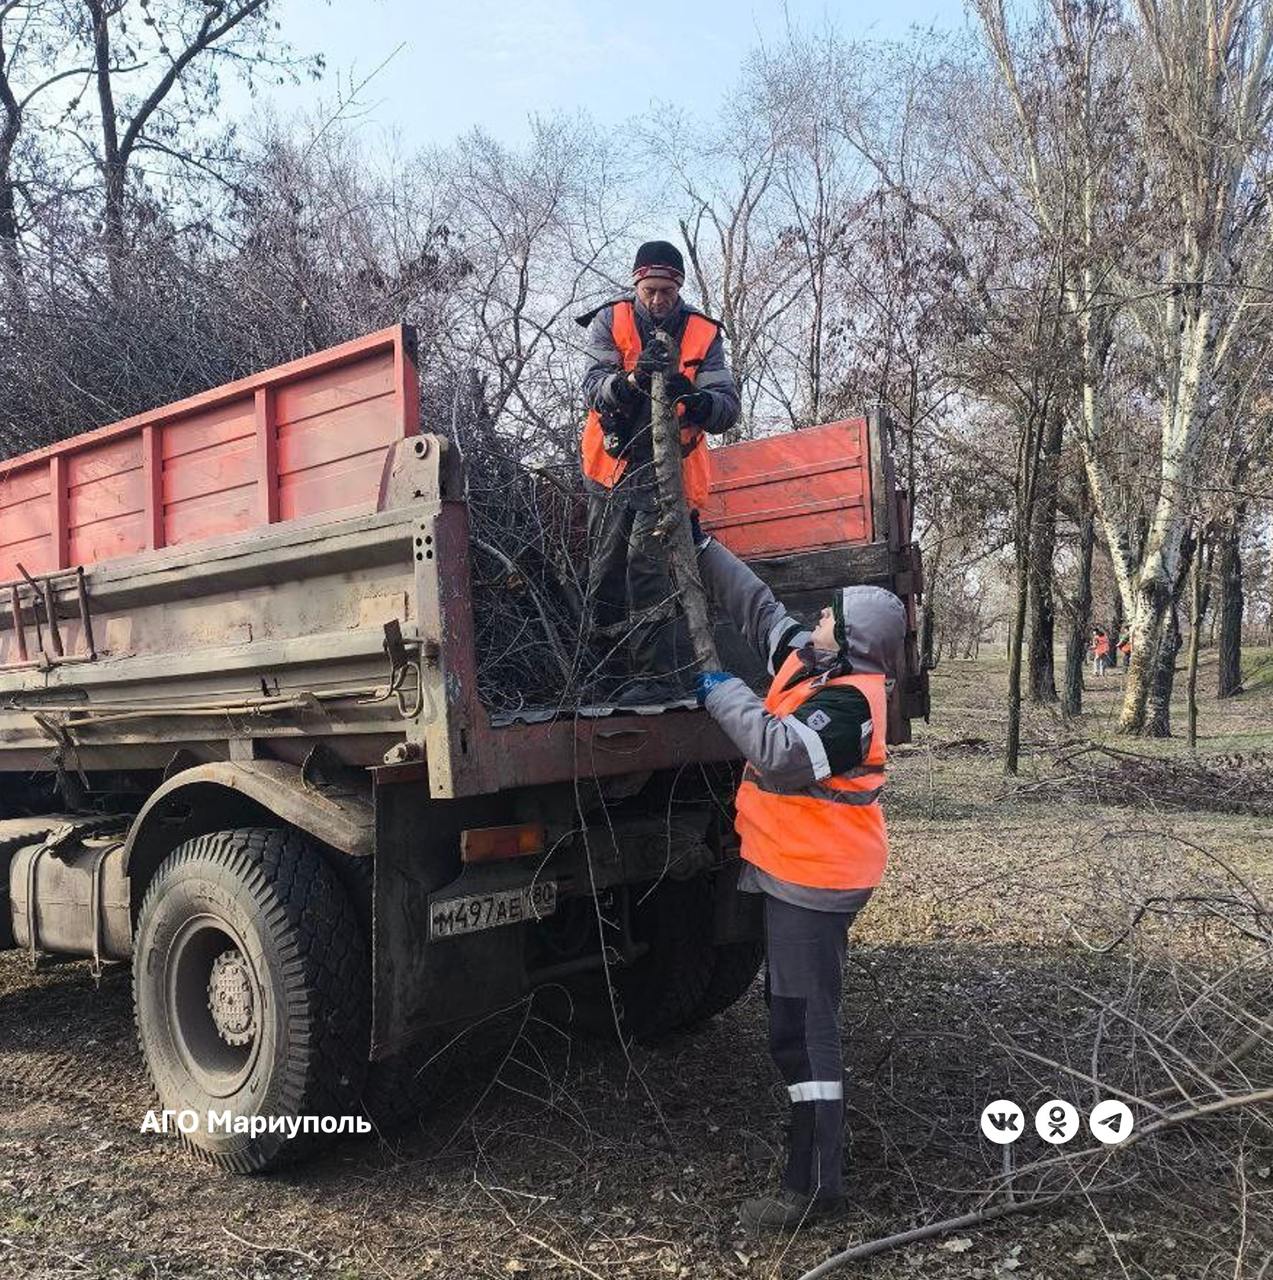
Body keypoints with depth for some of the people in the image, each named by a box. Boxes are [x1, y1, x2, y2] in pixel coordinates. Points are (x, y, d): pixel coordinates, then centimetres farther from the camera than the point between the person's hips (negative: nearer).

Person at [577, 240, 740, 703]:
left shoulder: (703, 334, -2)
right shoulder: (609, 322, 0)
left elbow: (728, 409, -11)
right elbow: (593, 388, -16)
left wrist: (699, 401, -34)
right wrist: (631, 380, -37)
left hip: (667, 473, -2)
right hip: (611, 471, 3)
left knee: (647, 570, -17)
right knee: (604, 572, 10)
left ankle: (658, 678, -14)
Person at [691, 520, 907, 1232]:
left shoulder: (849, 702, -23)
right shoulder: (807, 661, 5)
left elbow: (783, 754, -36)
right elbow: (756, 604, 14)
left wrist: (723, 693, -25)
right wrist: (701, 544, 15)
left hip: (814, 879, -10)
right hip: (799, 870, 10)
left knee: (803, 1026, -6)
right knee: (794, 1008, 21)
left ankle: (816, 1184, 3)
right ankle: (821, 1136, 37)